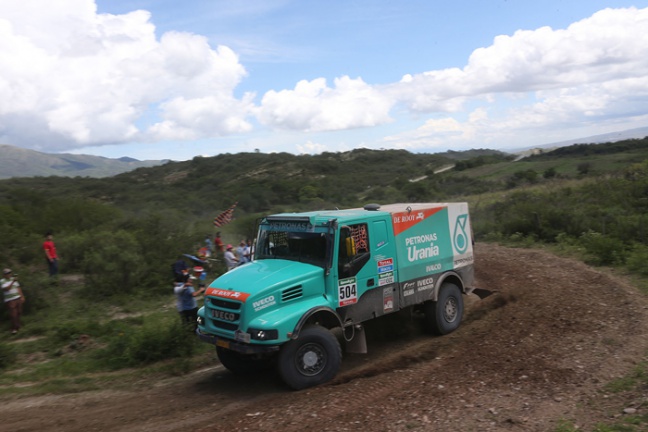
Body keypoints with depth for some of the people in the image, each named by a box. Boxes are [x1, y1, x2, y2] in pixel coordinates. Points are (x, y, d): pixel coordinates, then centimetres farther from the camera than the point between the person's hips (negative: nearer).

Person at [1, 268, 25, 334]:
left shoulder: (13, 279, 9)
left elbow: (18, 288, 12)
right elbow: (7, 288, -22)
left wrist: (22, 296, 7)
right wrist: (13, 282, -28)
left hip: (18, 298, 5)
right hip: (10, 300, -5)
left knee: (19, 313, 9)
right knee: (13, 314, -7)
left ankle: (17, 326, 26)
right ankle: (14, 329, 3)